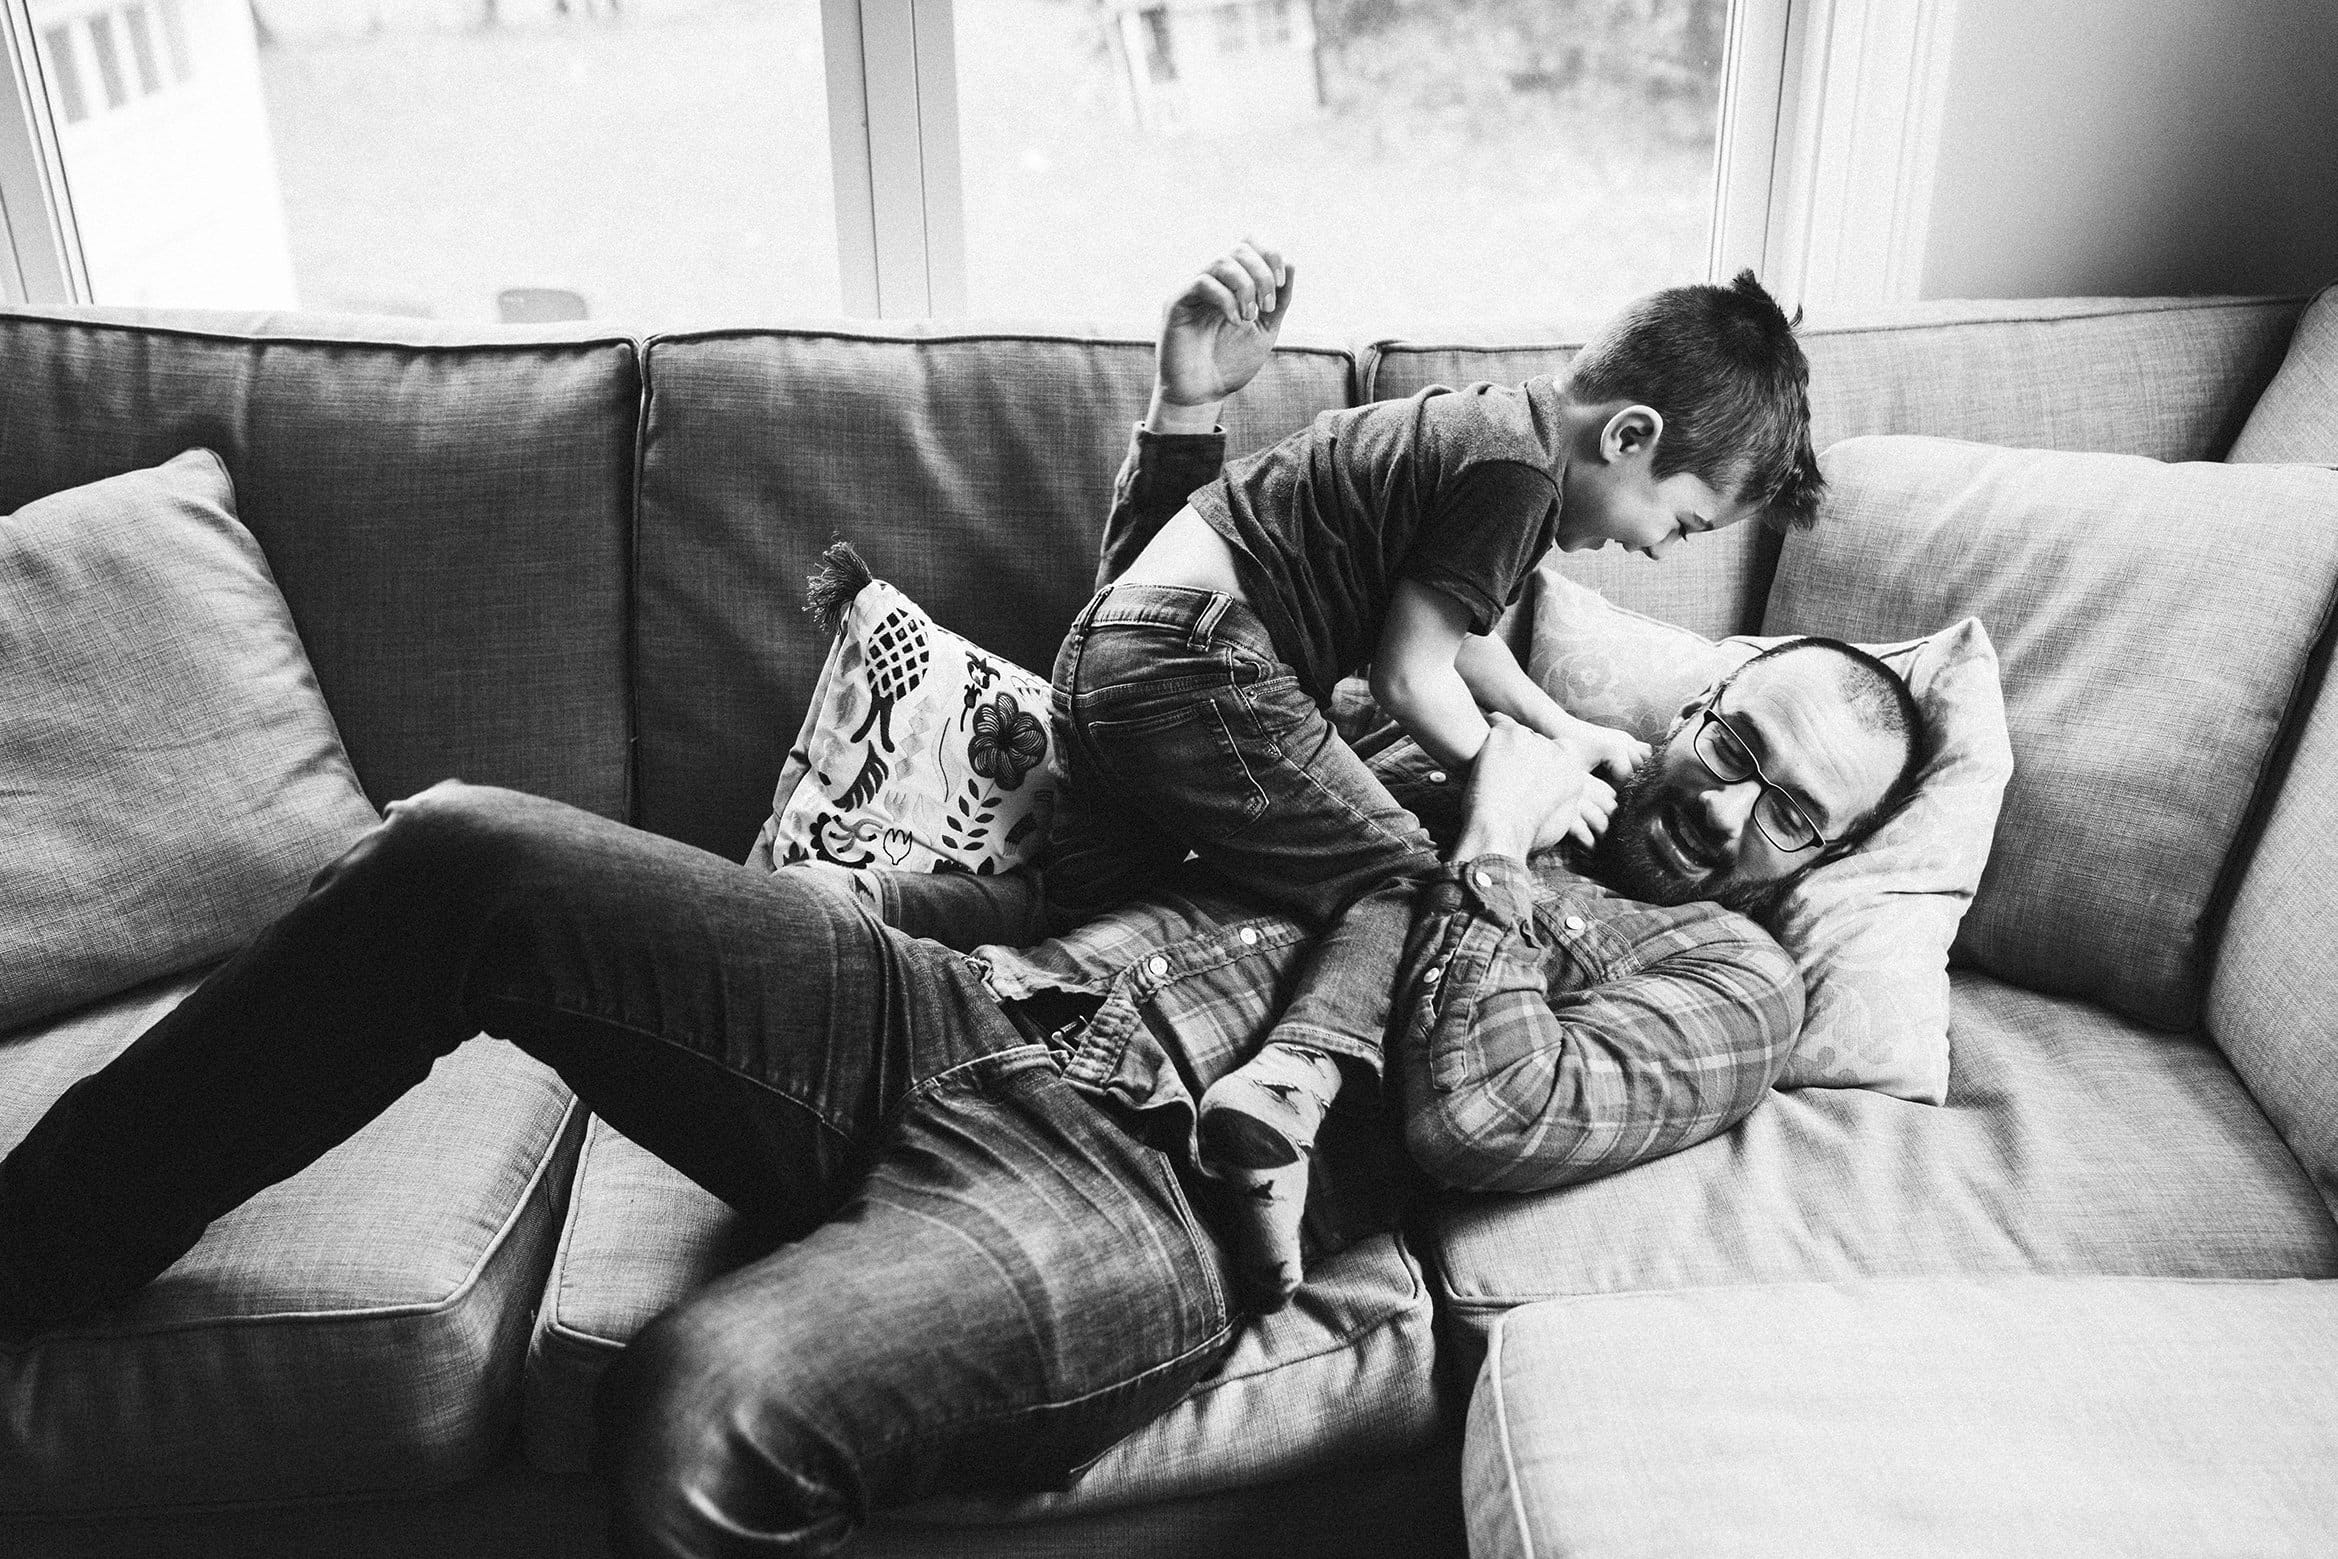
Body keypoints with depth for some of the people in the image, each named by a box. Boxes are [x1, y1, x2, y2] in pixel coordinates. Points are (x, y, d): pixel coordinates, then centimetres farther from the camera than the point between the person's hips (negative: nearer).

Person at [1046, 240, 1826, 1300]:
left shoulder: (1493, 421, 18)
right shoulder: (1513, 469, -13)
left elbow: (1445, 622, 30)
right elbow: (1411, 676, -12)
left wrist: (1561, 729, 28)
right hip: (1201, 666, -10)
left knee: (1082, 921, 18)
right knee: (1401, 883, -6)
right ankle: (1287, 1085, -26)